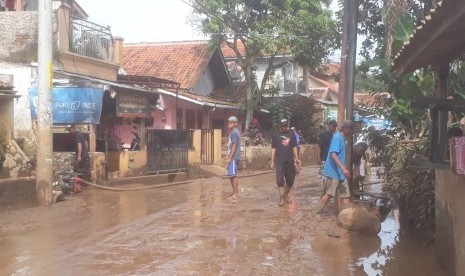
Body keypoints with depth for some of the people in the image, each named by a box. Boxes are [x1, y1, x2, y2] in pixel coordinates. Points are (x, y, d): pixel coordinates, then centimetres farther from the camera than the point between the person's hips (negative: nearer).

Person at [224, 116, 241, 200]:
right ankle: (235, 192, 18)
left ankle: (235, 194, -3)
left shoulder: (234, 132, -13)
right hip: (233, 157, 10)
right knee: (233, 176, 13)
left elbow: (234, 146, -19)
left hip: (233, 158, -10)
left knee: (232, 175, -7)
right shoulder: (233, 132, 16)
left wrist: (229, 158, -19)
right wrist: (228, 155, 22)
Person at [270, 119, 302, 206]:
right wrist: (272, 161, -1)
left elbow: (294, 147, 11)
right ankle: (281, 198, 5)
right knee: (280, 181, -5)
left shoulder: (291, 133, 7)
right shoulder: (275, 135, 1)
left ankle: (285, 195, 30)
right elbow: (273, 149, 2)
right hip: (280, 161, -3)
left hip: (290, 161, 3)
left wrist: (296, 158, 6)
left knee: (290, 180, 9)